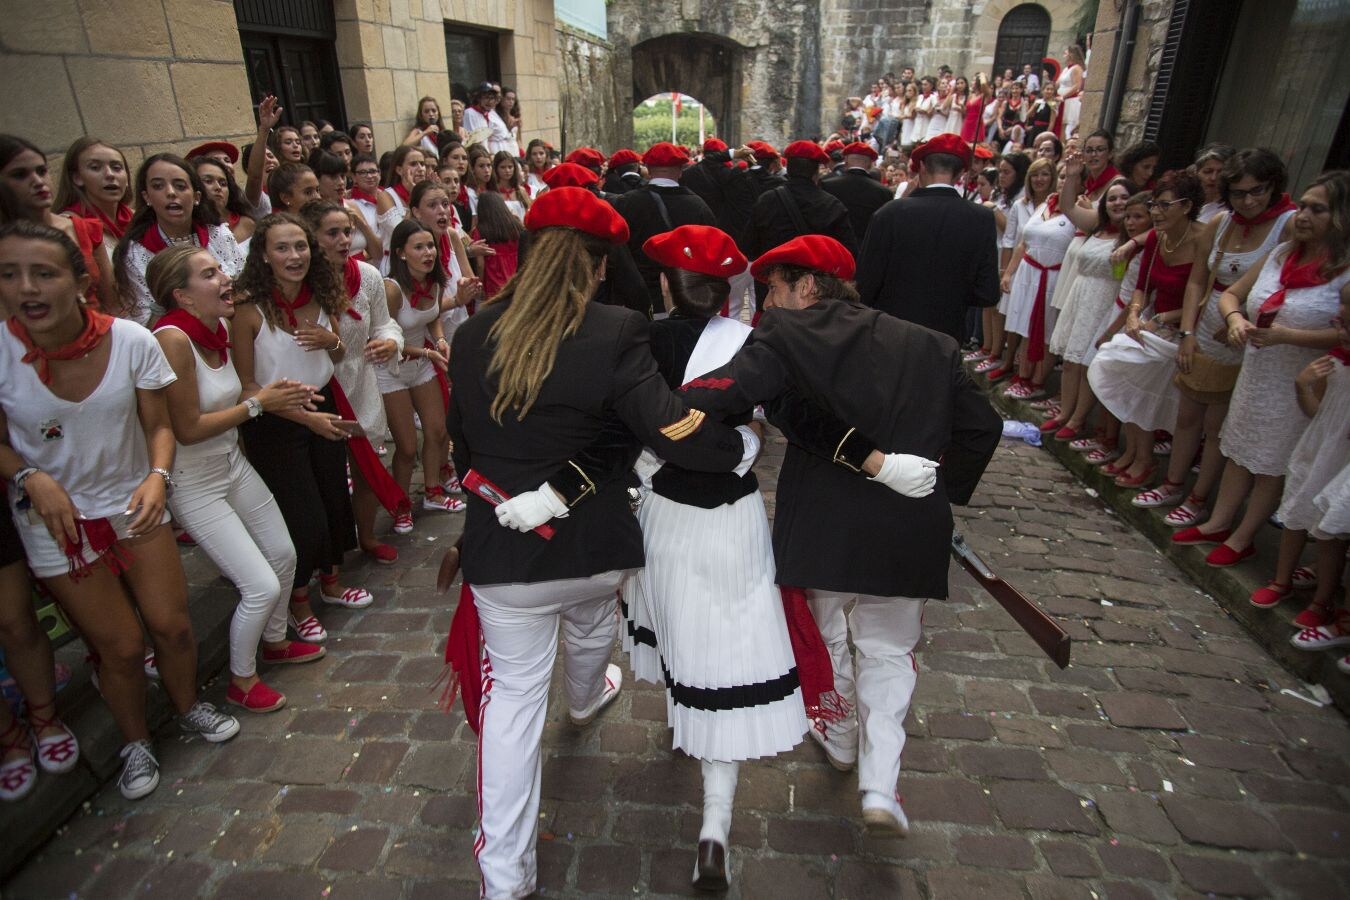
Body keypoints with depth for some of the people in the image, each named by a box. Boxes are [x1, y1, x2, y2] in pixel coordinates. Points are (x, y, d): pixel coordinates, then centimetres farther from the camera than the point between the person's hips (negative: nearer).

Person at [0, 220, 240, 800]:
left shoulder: (131, 341, -17)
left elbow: (158, 426, -7)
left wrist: (157, 476, -25)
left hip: (134, 502, 1)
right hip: (55, 518, -1)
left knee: (172, 624, 6)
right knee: (121, 648, 7)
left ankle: (188, 708, 38)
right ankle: (136, 743, 36)